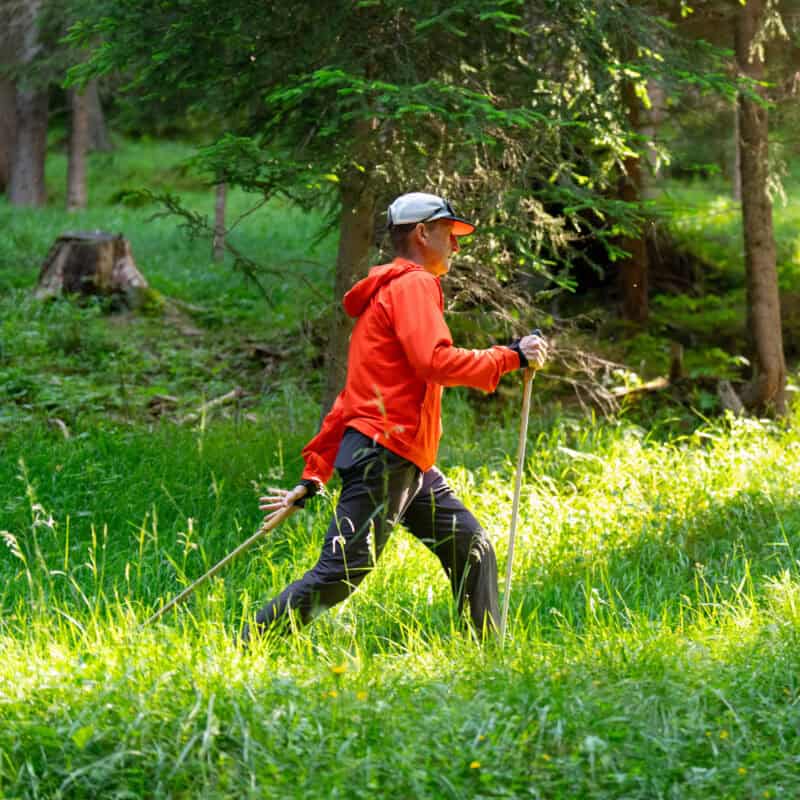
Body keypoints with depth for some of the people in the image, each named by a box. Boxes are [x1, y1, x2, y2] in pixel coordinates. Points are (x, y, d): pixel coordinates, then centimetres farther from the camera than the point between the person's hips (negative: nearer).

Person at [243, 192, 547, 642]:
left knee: (473, 550, 8)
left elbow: (350, 399, 22)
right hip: (385, 456, -11)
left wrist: (314, 475, 19)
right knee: (340, 575, -12)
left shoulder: (388, 292, 25)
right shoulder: (413, 284, -5)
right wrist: (510, 357, -11)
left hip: (410, 467, 11)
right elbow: (435, 362, -22)